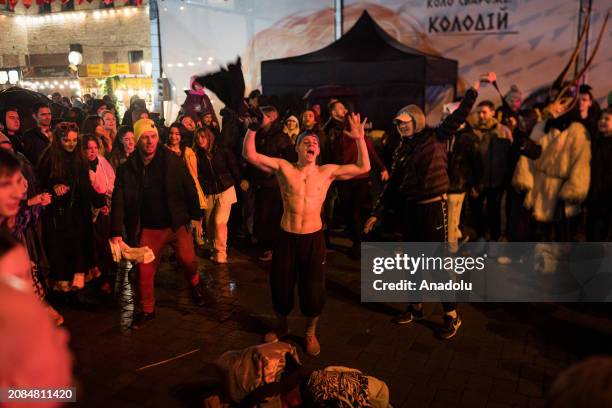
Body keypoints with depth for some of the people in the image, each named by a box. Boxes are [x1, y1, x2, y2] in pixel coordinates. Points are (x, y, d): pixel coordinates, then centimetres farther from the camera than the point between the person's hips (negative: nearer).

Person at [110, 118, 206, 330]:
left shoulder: (172, 161, -6)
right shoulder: (127, 168, -3)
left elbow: (189, 188, 0)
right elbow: (118, 201, -4)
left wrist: (196, 216, 1)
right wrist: (116, 233, -10)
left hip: (177, 223, -1)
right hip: (148, 228, 1)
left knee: (188, 259, -10)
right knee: (144, 270, 3)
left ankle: (195, 282, 25)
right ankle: (147, 310, 24)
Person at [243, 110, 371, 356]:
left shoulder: (327, 172, -2)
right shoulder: (283, 168, -4)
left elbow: (363, 168, -6)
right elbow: (250, 155, -12)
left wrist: (360, 139, -16)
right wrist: (254, 128, -24)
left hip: (313, 238, 0)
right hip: (287, 238, 0)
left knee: (313, 290, 10)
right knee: (281, 286, 15)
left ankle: (311, 333, 36)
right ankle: (282, 325, 43)